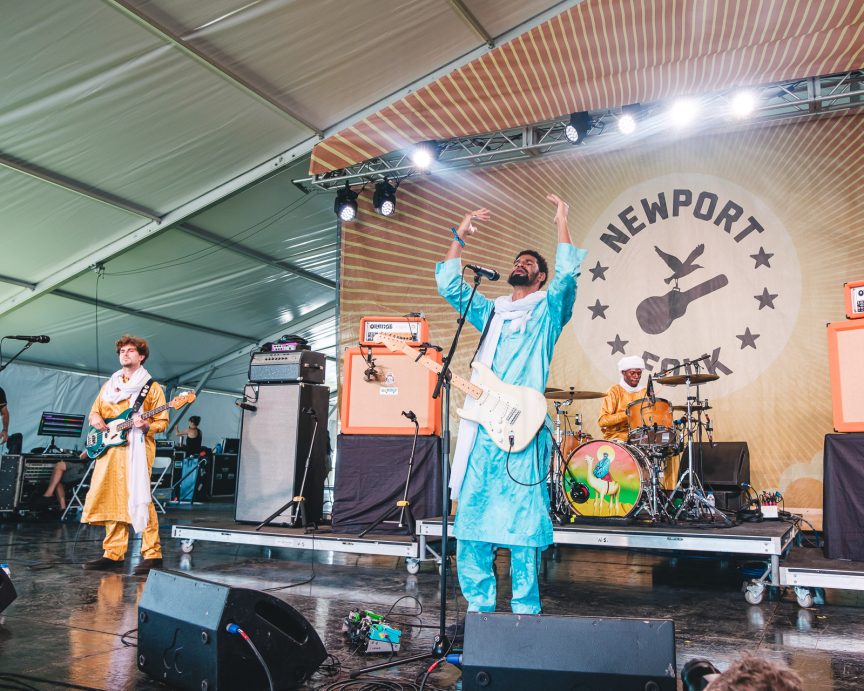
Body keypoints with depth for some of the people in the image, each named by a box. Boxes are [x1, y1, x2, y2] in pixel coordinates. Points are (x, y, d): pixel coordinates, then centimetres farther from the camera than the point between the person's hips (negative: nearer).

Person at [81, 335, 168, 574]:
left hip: (136, 449, -6)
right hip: (110, 448, 6)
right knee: (111, 500, 4)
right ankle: (114, 554, 12)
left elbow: (162, 422, 2)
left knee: (138, 499, -12)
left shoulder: (151, 387, 4)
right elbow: (95, 410, 24)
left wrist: (146, 425, -19)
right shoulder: (109, 385, 20)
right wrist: (95, 418, 1)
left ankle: (152, 553, -9)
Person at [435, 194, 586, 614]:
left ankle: (525, 611, 6)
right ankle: (479, 606, 17)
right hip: (481, 427, 5)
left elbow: (566, 275, -8)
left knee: (521, 522, -4)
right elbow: (449, 286, 17)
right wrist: (460, 238, 14)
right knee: (471, 516, 6)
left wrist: (561, 224, -5)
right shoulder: (490, 311, 23)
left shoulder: (548, 309, 9)